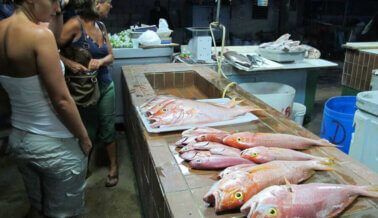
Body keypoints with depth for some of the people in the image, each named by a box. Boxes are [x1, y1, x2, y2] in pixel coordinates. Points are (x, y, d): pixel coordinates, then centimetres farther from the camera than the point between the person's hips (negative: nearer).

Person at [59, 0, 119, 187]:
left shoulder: (101, 27, 4)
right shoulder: (75, 24, -16)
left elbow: (110, 56, 7)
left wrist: (100, 61, -13)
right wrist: (69, 63, -30)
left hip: (105, 86, 5)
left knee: (107, 129, 12)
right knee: (87, 132, 10)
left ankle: (113, 168, 29)